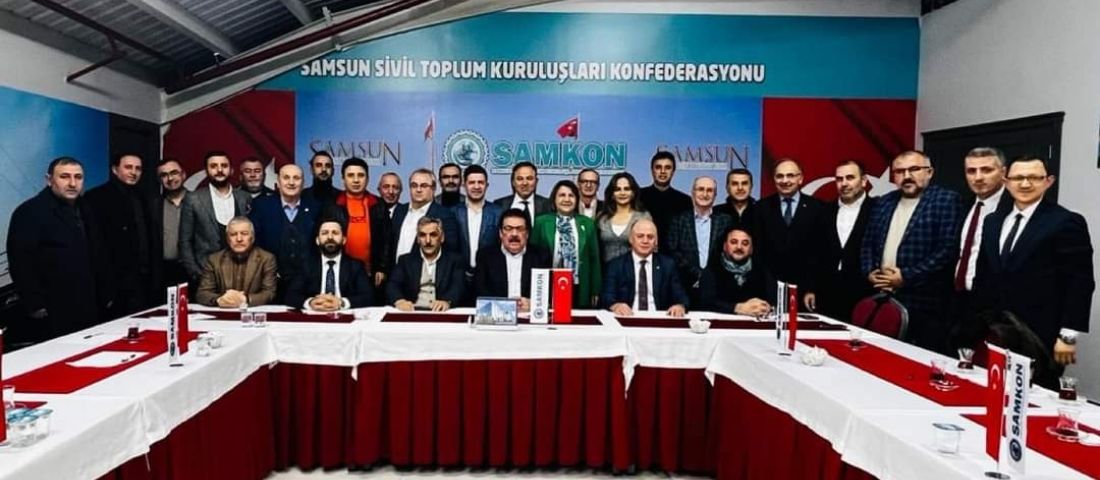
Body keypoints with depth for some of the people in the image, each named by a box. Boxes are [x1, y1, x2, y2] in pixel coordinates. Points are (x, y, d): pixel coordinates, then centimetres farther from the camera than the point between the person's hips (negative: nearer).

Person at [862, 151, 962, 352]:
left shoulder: (946, 200, -5)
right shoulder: (884, 202, 14)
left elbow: (947, 249, -14)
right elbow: (868, 243, 18)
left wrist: (907, 277, -16)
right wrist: (870, 272, -1)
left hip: (924, 304, -5)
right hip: (883, 301, 6)